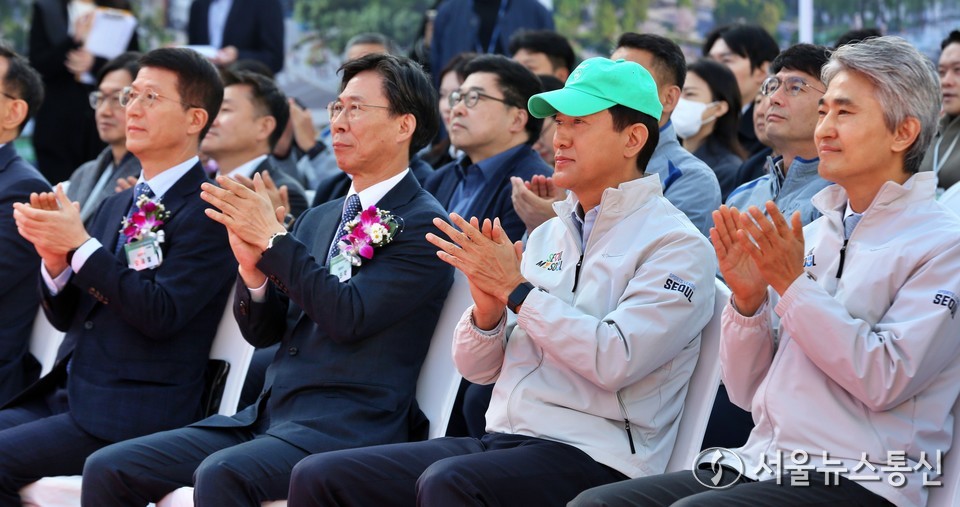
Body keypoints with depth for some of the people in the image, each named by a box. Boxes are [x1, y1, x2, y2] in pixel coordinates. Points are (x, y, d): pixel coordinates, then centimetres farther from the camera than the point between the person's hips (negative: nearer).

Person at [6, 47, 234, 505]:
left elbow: (162, 314, -18)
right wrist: (54, 257, -3)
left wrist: (80, 245, -17)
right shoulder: (116, 207, 19)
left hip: (135, 413, -8)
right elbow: (66, 316, 18)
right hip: (64, 394, 8)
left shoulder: (205, 212, -7)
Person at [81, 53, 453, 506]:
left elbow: (349, 316, -16)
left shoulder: (423, 225, -4)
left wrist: (273, 237, -14)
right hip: (269, 414, 8)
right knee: (107, 469, -7)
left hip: (348, 428, -8)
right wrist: (253, 267, -3)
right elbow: (262, 331, 17)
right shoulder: (318, 219, 19)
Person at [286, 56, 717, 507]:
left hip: (594, 459, -7)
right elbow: (478, 369, 18)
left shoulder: (676, 244, -3)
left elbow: (616, 361, -18)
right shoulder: (547, 236, 19)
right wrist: (487, 308, -4)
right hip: (502, 437, 7)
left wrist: (516, 288, -11)